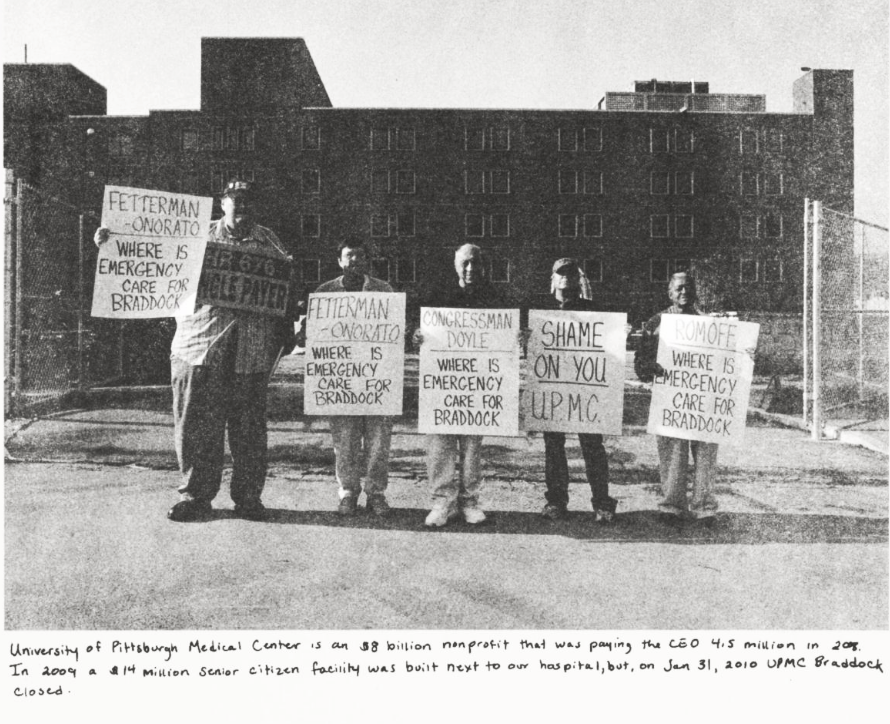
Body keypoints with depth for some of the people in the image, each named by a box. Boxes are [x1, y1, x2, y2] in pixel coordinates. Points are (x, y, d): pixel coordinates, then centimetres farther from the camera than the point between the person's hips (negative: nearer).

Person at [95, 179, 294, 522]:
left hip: (253, 351, 1)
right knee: (196, 425, 2)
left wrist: (286, 332, 10)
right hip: (200, 345, 0)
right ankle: (195, 495, 15)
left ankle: (249, 497, 15)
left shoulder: (269, 242, 14)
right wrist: (113, 242, -3)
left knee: (249, 428, 4)